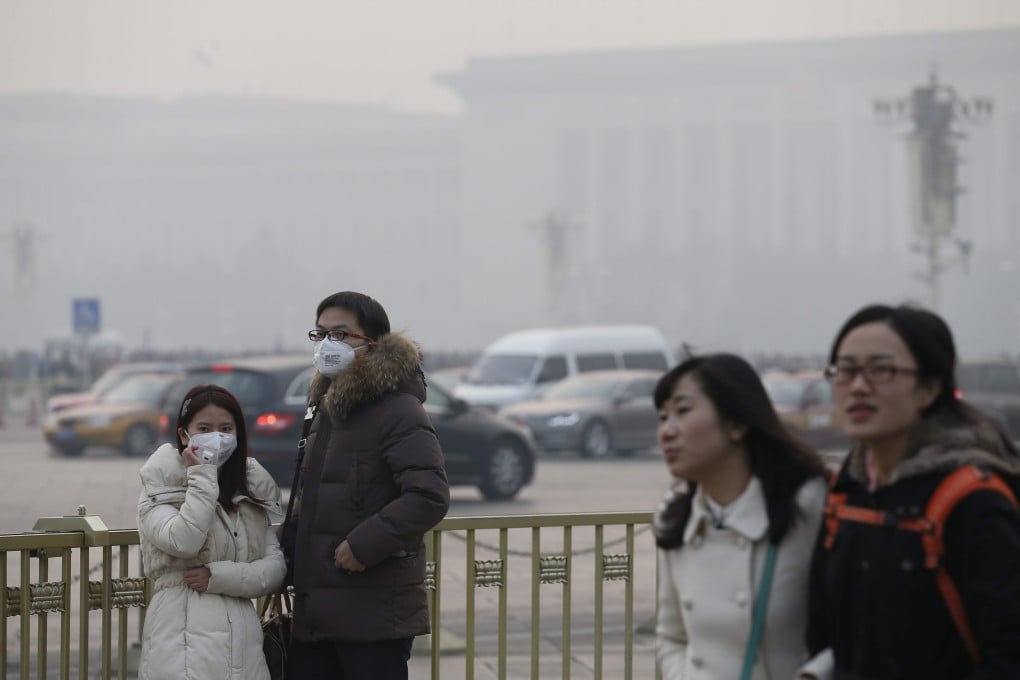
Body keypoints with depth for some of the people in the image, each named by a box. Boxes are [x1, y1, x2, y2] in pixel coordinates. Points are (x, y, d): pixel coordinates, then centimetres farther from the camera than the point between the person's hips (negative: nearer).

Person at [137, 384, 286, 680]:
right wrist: (202, 477, -12)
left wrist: (219, 576, -10)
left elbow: (276, 568, 5)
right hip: (185, 641, -4)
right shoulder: (161, 488, 0)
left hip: (243, 641, 4)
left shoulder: (254, 489, 13)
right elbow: (183, 542, -19)